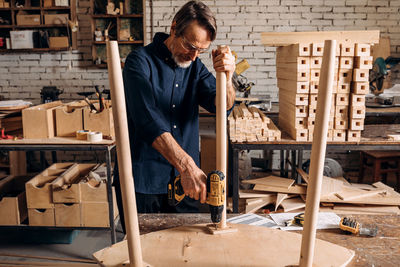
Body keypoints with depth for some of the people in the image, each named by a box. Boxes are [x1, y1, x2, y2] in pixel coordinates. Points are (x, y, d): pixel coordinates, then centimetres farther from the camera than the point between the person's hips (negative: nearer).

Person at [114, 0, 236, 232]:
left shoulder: (195, 66, 8)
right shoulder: (140, 62, -10)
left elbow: (223, 106, -6)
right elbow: (149, 121, -25)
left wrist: (226, 77, -29)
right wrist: (187, 166, -34)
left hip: (185, 182, 5)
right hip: (143, 182, -4)